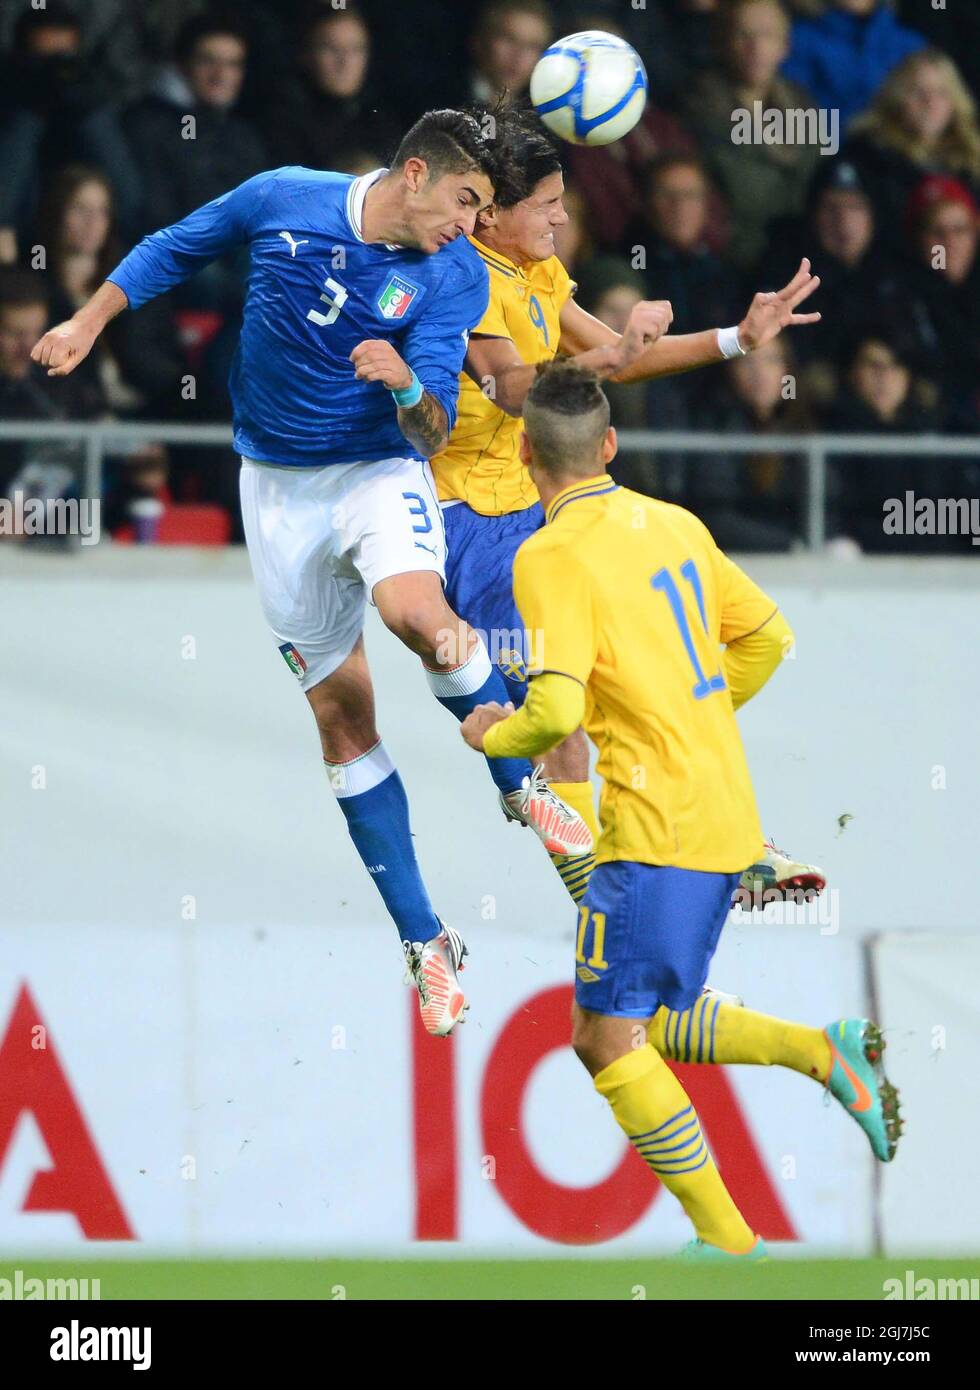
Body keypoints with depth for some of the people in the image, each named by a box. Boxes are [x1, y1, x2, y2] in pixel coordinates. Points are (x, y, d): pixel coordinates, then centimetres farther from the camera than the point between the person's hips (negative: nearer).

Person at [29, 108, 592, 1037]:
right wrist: (87, 323, 11)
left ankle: (518, 784, -11)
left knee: (414, 609, -36)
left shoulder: (454, 276, -12)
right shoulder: (283, 201, -9)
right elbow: (174, 250, 10)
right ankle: (424, 942, 10)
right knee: (342, 719, 2)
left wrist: (408, 386, -38)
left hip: (379, 469, -2)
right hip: (280, 489, 2)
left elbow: (432, 436, -17)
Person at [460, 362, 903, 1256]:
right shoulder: (675, 525, 11)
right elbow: (767, 637, 20)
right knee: (651, 1029, 17)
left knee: (607, 1035, -3)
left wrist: (493, 736, 0)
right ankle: (827, 1051, 1)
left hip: (657, 830, -9)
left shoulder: (553, 556, -14)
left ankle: (726, 1240, -7)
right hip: (729, 822, 9)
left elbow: (557, 712, -21)